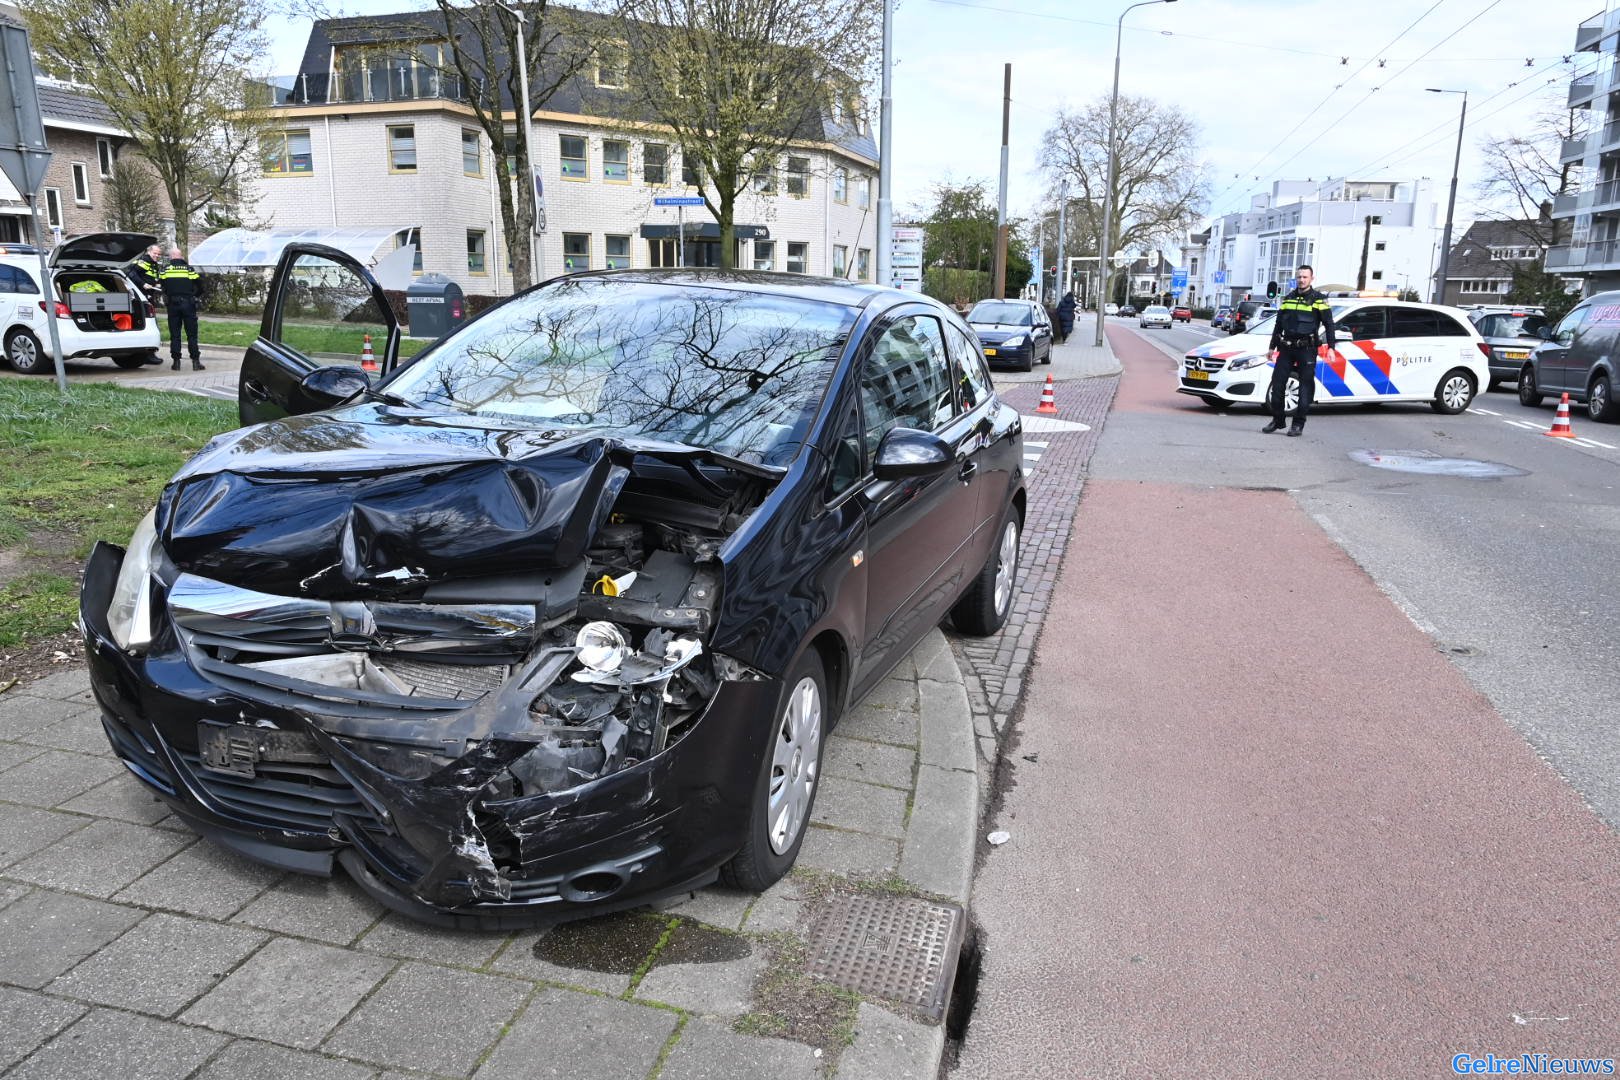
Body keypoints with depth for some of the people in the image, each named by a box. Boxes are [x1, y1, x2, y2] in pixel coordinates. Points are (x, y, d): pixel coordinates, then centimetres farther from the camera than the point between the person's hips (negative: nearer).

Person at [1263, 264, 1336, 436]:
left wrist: (1331, 347, -10)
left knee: (1305, 387, -2)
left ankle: (1298, 424, 2)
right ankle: (1277, 420, 11)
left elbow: (1329, 324, -1)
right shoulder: (1287, 299, 14)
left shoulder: (1318, 300, 0)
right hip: (1286, 348, 4)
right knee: (1277, 383, 1)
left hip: (1307, 349, -4)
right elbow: (1278, 324, 21)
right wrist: (1273, 347, 20)